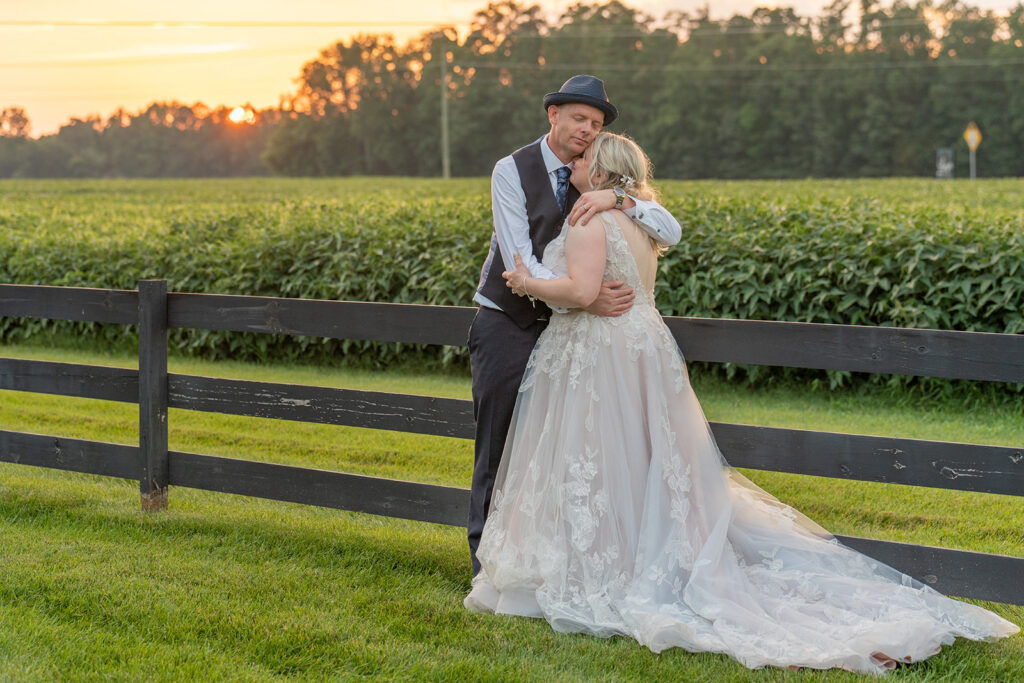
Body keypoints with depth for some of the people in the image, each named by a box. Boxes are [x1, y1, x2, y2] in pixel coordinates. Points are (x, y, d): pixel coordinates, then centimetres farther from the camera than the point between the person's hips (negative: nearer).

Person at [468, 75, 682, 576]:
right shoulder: (512, 171, -10)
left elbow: (670, 232, -9)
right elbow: (520, 261, -20)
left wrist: (619, 200, -27)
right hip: (507, 327, -3)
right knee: (498, 444, 1)